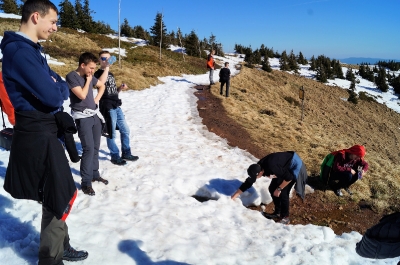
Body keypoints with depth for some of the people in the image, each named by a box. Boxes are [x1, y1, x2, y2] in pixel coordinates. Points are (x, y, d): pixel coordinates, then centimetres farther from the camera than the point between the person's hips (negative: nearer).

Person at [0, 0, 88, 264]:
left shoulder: (31, 49, 14)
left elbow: (59, 86, 16)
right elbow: (53, 96, -24)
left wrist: (55, 88, -5)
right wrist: (60, 88, -4)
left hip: (42, 132, 10)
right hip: (37, 136, -10)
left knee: (59, 194, 20)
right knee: (59, 198, 2)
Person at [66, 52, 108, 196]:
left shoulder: (89, 76, 9)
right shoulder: (72, 76, -11)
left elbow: (102, 86, 26)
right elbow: (82, 95, -20)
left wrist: (97, 98, 10)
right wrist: (88, 81, -8)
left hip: (95, 115, 7)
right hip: (83, 118, -7)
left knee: (95, 147, 12)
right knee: (88, 149, -11)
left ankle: (95, 174, 26)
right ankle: (86, 182, -3)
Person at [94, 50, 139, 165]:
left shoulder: (111, 74, 18)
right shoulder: (98, 73, -5)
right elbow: (100, 82, -30)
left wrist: (120, 88, 4)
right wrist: (106, 68, -24)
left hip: (116, 106, 8)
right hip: (107, 107, -8)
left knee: (125, 130, 13)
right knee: (111, 133, -1)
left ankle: (126, 154, 25)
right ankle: (115, 156, 13)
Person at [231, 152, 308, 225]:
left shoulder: (272, 168, -38)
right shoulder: (258, 168, -14)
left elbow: (289, 177, -29)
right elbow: (248, 183, -5)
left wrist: (279, 189, -18)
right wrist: (233, 197, -3)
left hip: (294, 166, -8)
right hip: (285, 167, 8)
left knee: (283, 192, -14)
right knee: (272, 188, 4)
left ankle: (285, 217, 2)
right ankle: (277, 213, 18)